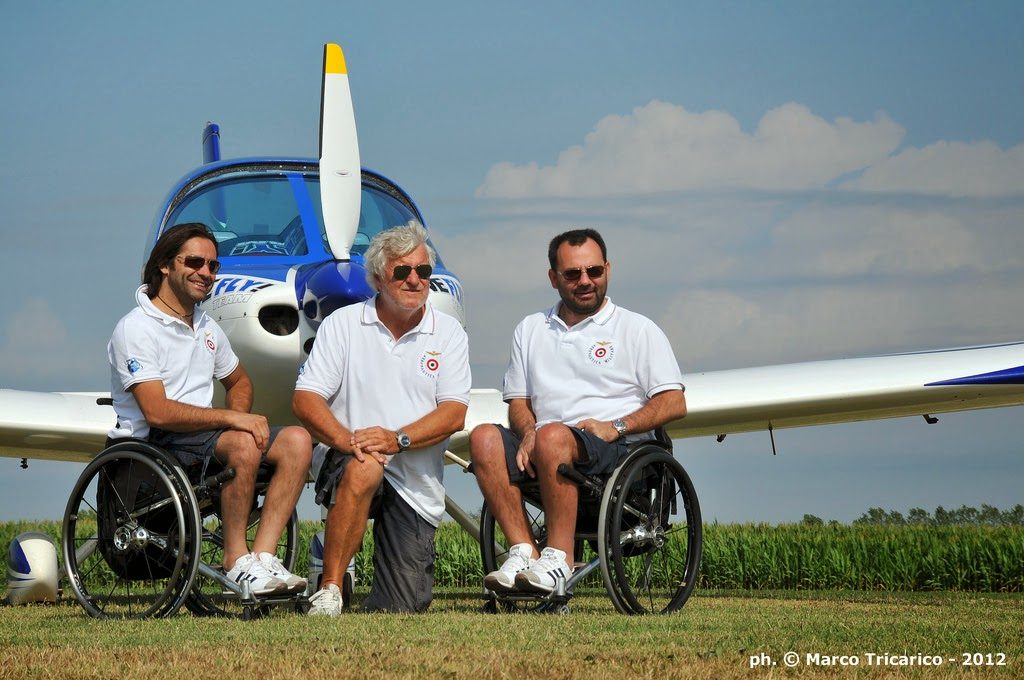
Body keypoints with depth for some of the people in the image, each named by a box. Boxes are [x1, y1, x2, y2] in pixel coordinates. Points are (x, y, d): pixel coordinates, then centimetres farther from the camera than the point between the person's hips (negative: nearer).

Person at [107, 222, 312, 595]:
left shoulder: (207, 327, 18)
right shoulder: (136, 329, -9)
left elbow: (239, 381, 33)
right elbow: (158, 412, -19)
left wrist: (238, 416, 9)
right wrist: (231, 419, -21)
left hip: (202, 437, 8)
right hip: (153, 446, -8)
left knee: (296, 440, -12)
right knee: (243, 444, -33)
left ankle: (262, 556, -20)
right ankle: (236, 561, -23)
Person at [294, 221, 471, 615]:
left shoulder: (448, 333, 8)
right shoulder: (343, 324, 5)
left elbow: (454, 413, -2)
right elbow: (305, 398, -1)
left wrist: (398, 439, -20)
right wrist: (344, 439, -21)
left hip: (415, 483, 2)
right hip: (347, 464, -2)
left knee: (405, 607, -4)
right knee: (364, 468, -41)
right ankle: (329, 590, -29)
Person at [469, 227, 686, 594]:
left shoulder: (638, 329, 11)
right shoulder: (530, 330, 24)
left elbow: (674, 403, 2)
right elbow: (518, 401, 20)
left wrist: (617, 426, -12)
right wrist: (528, 433, -4)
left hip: (618, 453, -4)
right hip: (545, 454, 4)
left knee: (553, 436, -36)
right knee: (484, 438, -25)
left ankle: (560, 557, -33)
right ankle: (524, 550, -29)